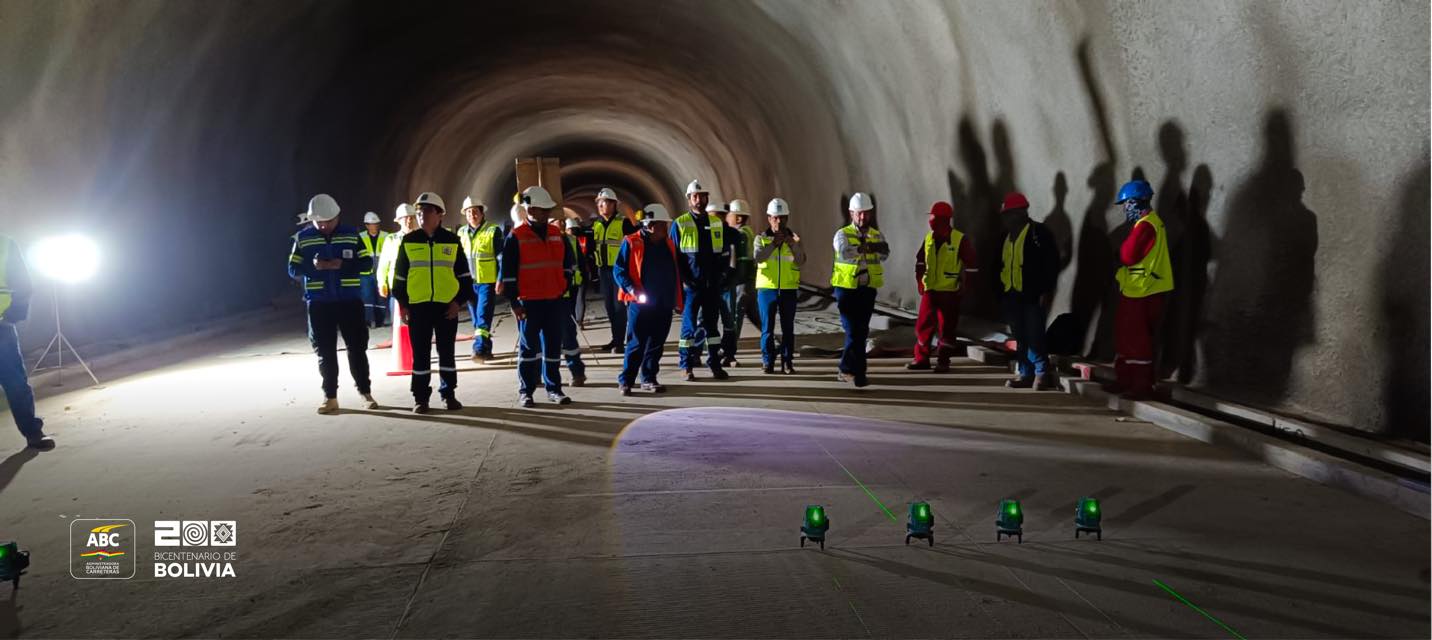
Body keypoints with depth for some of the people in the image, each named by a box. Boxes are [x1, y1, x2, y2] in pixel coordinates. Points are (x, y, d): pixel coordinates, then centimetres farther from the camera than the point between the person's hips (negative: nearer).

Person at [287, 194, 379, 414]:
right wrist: (312, 265, -17)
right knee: (325, 351, 5)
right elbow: (293, 268, 3)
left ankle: (365, 392, 14)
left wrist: (343, 265, -17)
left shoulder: (351, 235, 1)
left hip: (350, 300, -1)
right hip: (319, 303, 1)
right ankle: (330, 397, 11)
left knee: (357, 347, 4)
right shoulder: (303, 238, 3)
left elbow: (367, 262, -1)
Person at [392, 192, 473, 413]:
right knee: (420, 353, 4)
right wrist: (402, 304, 2)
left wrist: (459, 301, -2)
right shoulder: (408, 241, 4)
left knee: (446, 351, 8)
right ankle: (420, 397, 11)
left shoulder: (452, 240, 4)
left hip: (447, 304, 0)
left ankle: (449, 394, 18)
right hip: (417, 305, 0)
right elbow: (399, 275, 7)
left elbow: (463, 275, 7)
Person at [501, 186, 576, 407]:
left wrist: (565, 286, 14)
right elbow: (508, 272, -7)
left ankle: (554, 388, 19)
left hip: (555, 301, 5)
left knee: (553, 346, 10)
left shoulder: (556, 233, 10)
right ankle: (525, 391, 12)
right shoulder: (516, 237, -6)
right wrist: (514, 301, -10)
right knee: (529, 347, 3)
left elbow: (568, 262, 22)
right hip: (529, 302, -5)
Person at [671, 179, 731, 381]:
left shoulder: (718, 223, 10)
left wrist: (721, 275, 4)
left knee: (712, 323, 10)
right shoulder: (680, 224, -2)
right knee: (689, 324, 0)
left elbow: (725, 251, 15)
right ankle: (687, 367, 8)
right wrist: (682, 279, -8)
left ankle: (715, 364, 16)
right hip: (690, 285, -3)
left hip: (713, 284, 4)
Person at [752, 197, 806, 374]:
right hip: (766, 288, -1)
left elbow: (801, 261, -8)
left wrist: (793, 245, -24)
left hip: (788, 289, 1)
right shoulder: (761, 238, 3)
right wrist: (774, 243, -24)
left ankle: (787, 362, 10)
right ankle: (767, 362, 8)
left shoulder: (794, 239, 6)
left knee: (788, 328, 3)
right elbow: (758, 257, -15)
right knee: (767, 328, 1)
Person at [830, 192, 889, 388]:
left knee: (861, 331, 8)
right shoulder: (842, 234, -2)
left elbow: (884, 255, -13)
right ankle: (858, 373, -3)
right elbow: (844, 252, -23)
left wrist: (880, 249, -34)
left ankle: (846, 369, 22)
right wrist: (865, 248, -34)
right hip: (846, 289, -4)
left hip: (868, 290, 4)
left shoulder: (877, 236, 7)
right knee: (853, 331, -7)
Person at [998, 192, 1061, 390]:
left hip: (1033, 295, -7)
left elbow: (1052, 263, -10)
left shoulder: (1039, 232, -7)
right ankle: (1025, 373, 16)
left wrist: (1046, 292, -14)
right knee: (1020, 338, 9)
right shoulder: (1008, 235, 16)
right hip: (1013, 295, 7)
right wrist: (1001, 289, 14)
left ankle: (1043, 373, 2)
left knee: (1034, 336, -8)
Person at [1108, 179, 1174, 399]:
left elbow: (1128, 255, -22)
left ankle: (1143, 386, 1)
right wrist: (1124, 253, 0)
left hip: (1142, 293, -10)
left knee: (1138, 340, -4)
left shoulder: (1146, 225, -18)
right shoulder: (1148, 222, 16)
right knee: (1125, 336, 16)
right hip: (1134, 290, 10)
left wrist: (1121, 250, -2)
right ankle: (1124, 380, 24)